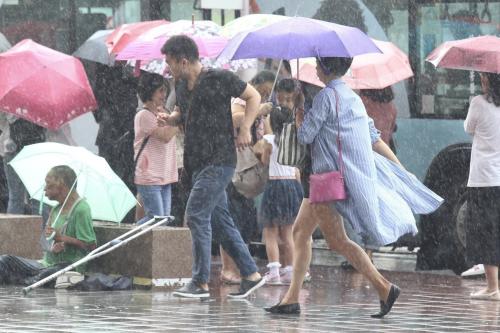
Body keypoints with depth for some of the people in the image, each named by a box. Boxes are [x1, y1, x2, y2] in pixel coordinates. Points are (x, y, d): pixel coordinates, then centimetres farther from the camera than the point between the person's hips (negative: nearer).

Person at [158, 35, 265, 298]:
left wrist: (245, 129, -11)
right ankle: (251, 275, 18)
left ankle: (200, 282, -11)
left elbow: (253, 97, -1)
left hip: (218, 161, -9)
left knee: (196, 214, -14)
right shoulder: (183, 86, 11)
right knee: (219, 220, 10)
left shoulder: (220, 79, -10)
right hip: (198, 163, 9)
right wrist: (170, 119, 5)